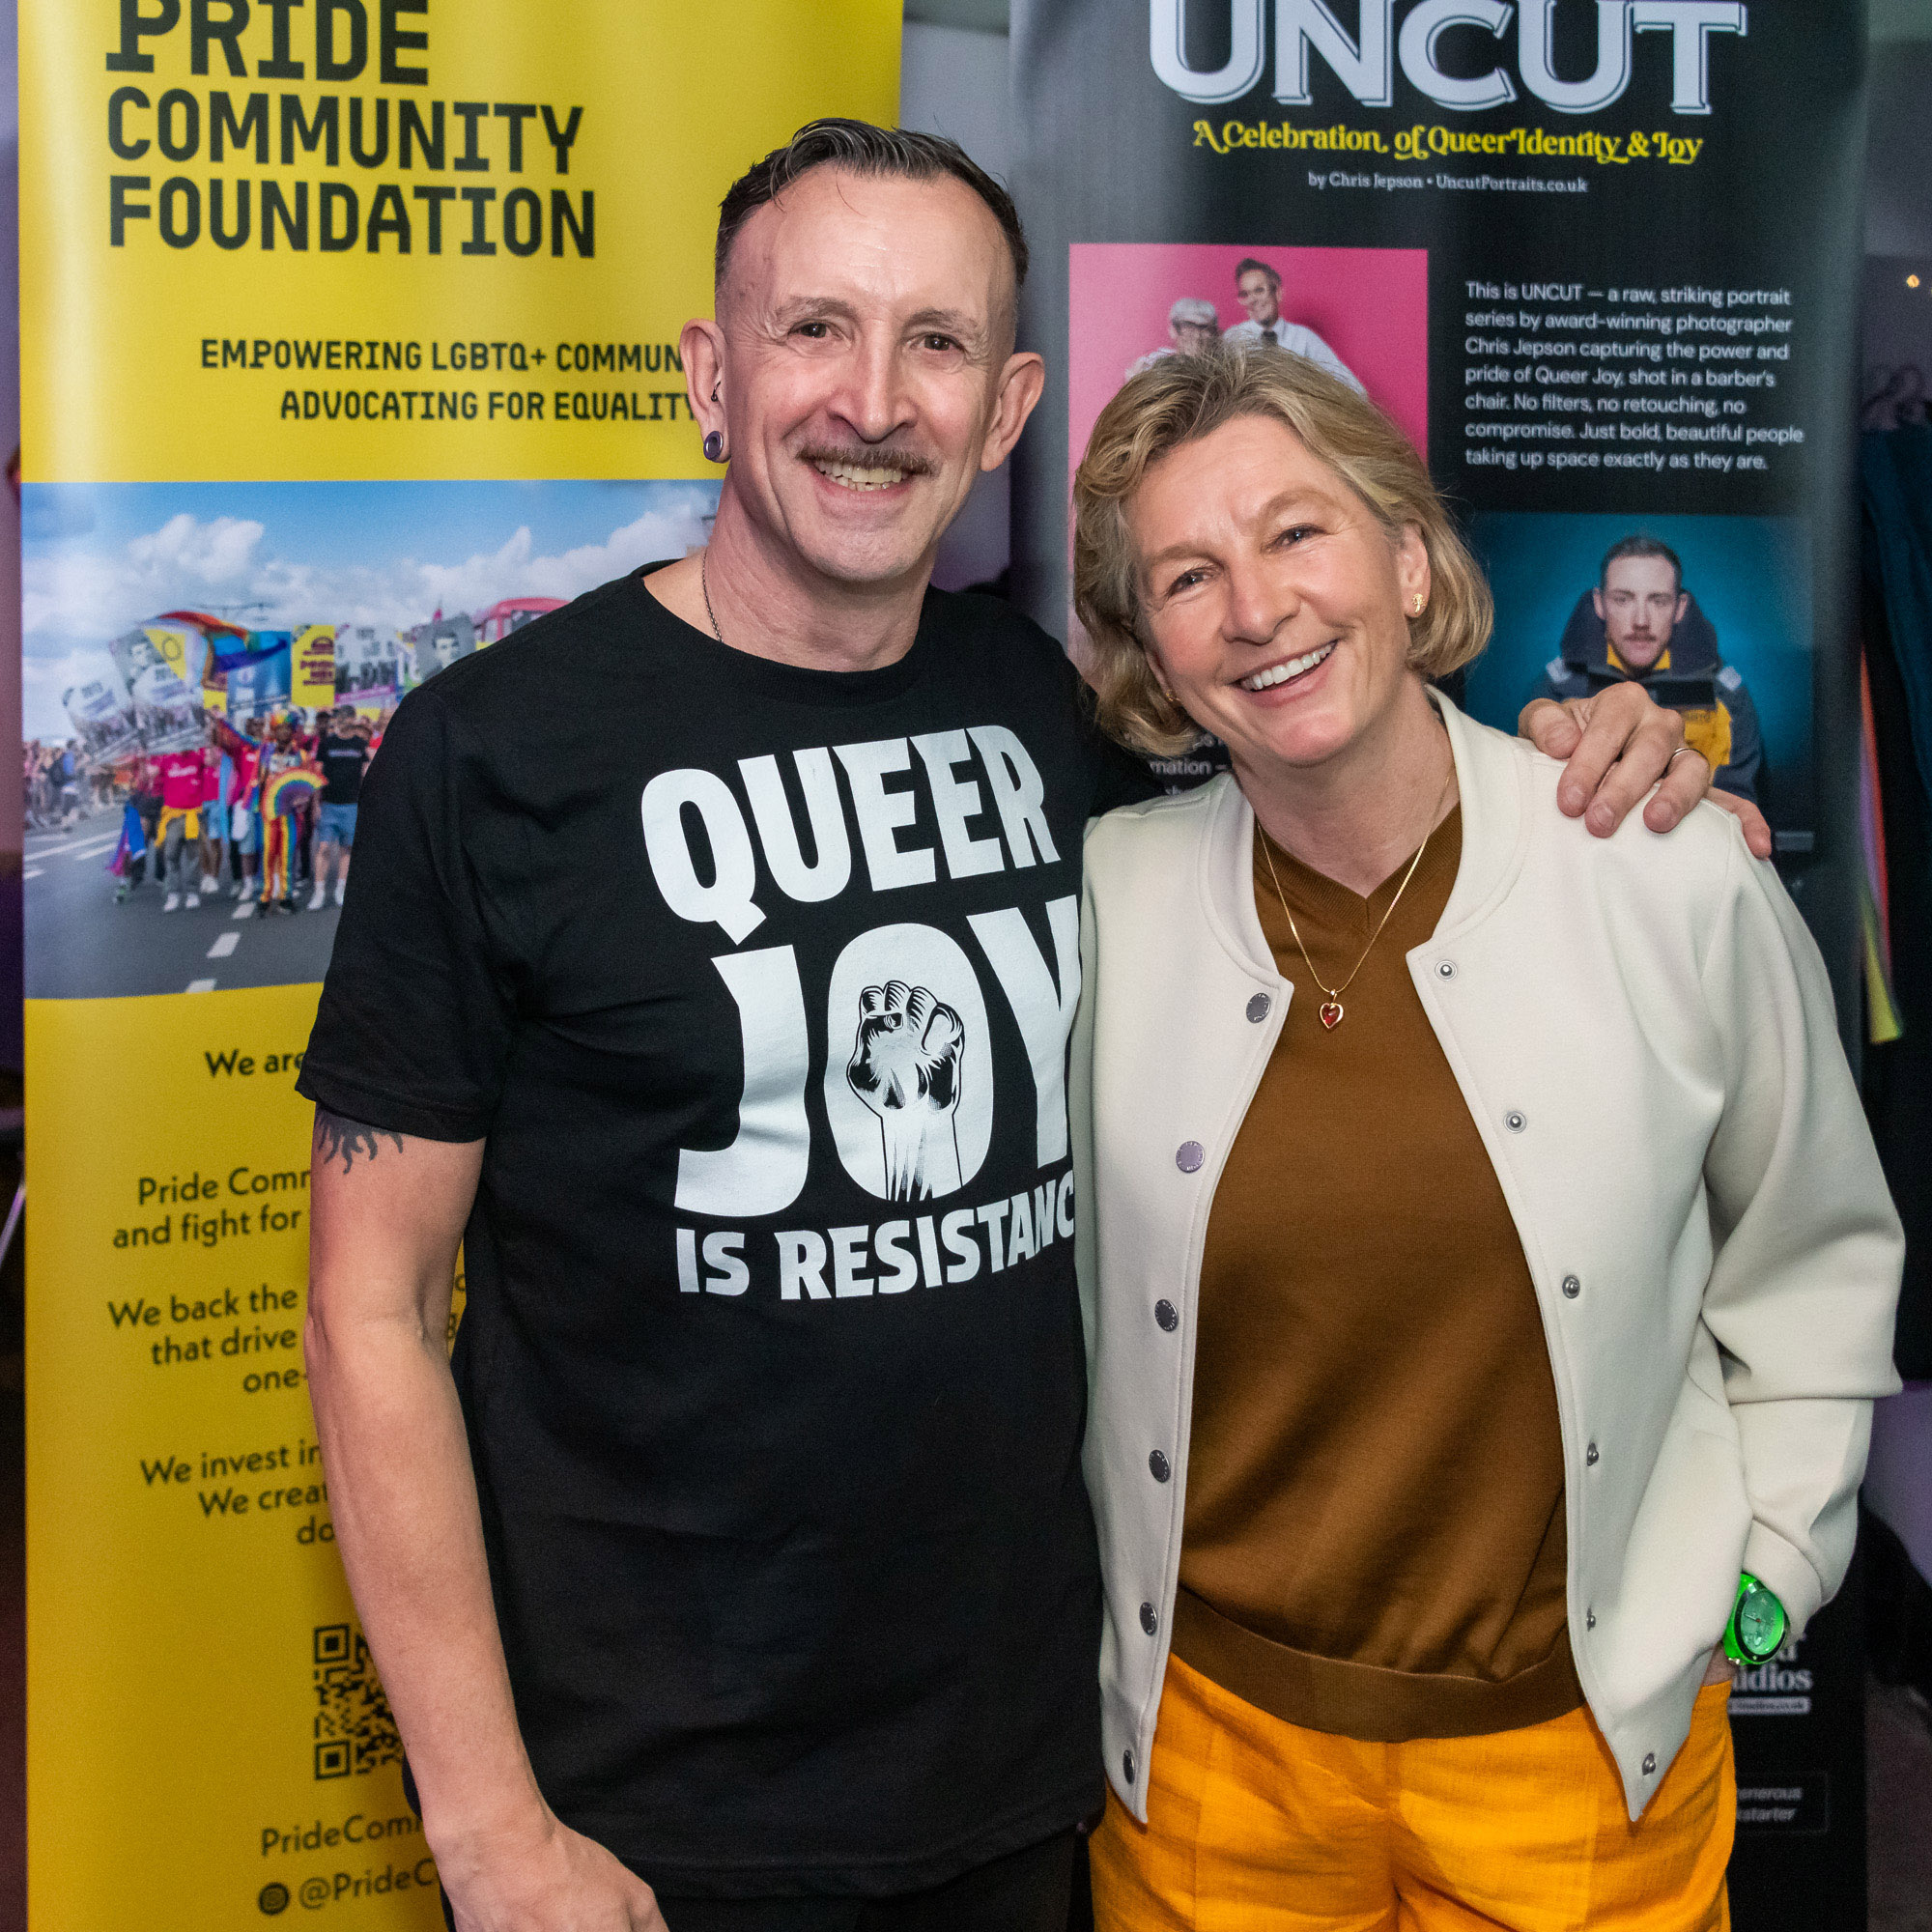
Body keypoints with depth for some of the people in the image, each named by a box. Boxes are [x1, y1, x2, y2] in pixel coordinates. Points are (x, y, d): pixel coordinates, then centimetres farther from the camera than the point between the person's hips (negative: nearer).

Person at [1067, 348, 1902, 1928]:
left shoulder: (1676, 881, -10)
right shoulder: (1105, 899, -9)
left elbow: (1814, 1259, 5)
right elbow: (1052, 1280, 5)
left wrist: (1768, 1572, 3)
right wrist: (1070, 1606, 7)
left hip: (1590, 1738, 0)